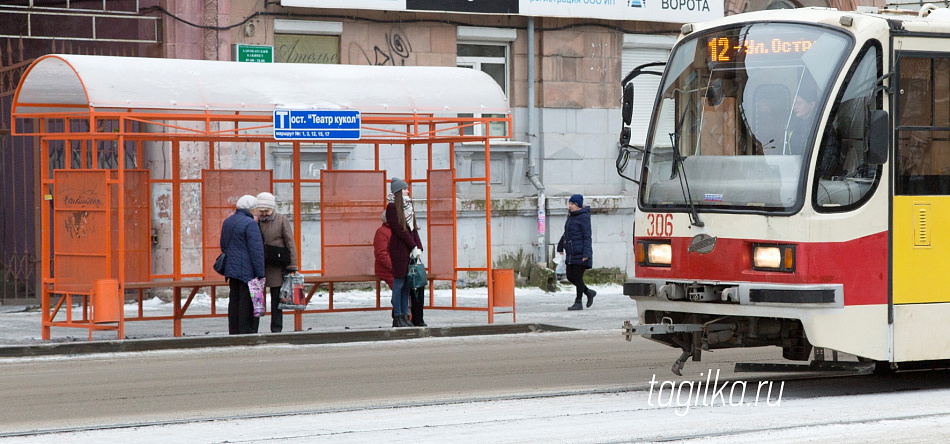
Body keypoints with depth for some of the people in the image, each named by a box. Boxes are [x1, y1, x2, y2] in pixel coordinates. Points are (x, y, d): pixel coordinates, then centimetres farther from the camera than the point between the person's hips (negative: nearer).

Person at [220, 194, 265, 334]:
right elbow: (256, 250, -16)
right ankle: (247, 333, -8)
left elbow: (224, 246, 21)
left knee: (234, 300, 11)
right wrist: (260, 274, -15)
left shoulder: (228, 222, 14)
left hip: (232, 269, 8)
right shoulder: (250, 224, -14)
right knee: (247, 302, -6)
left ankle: (233, 332, 13)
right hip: (247, 270, -8)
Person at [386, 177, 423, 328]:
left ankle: (404, 315, 12)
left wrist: (418, 247, 4)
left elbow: (413, 228, 15)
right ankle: (397, 317, -2)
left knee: (407, 283, 8)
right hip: (399, 248, -8)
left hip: (410, 249, 8)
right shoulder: (392, 207, -7)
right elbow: (399, 229, -12)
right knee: (399, 283, -6)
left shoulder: (408, 205, 16)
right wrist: (414, 246, -12)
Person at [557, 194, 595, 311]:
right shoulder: (571, 216, 15)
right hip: (571, 254, 9)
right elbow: (566, 233, 25)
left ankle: (578, 303, 4)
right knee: (570, 276, 8)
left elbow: (587, 236, -15)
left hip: (580, 253, -9)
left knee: (578, 277, -4)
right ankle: (589, 292, 24)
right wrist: (560, 246, 22)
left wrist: (586, 254, -20)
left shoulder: (583, 217, -11)